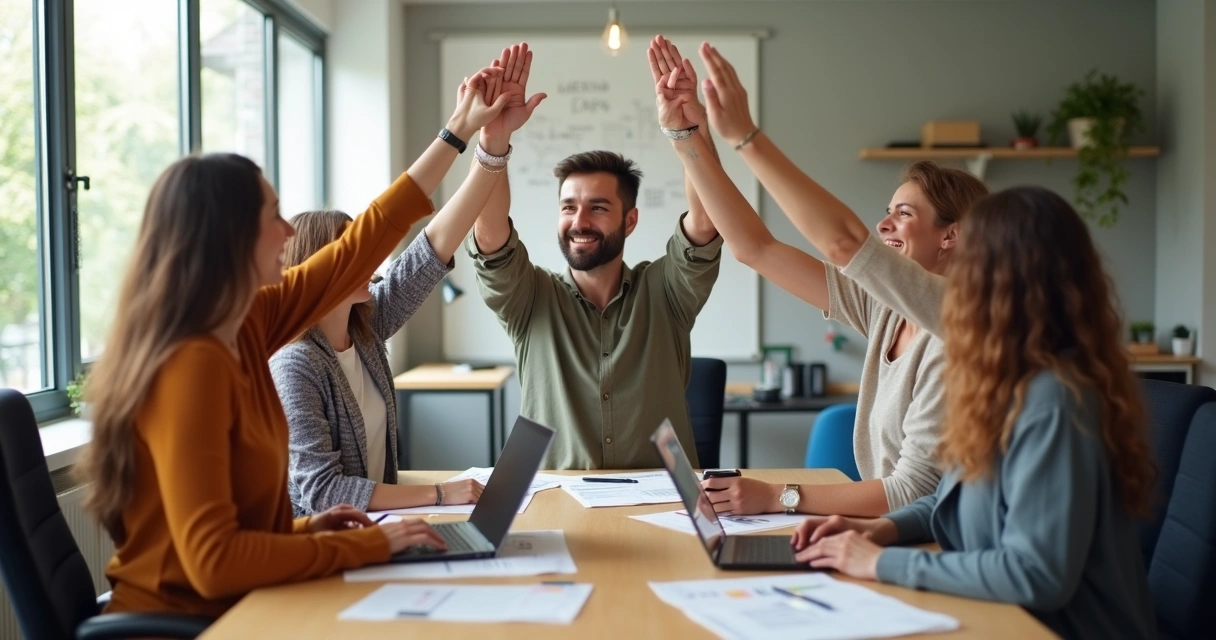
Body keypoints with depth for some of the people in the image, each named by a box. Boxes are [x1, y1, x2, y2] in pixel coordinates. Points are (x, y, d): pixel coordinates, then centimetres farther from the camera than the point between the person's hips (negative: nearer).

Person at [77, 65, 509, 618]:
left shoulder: (246, 327, -1)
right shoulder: (192, 366, -26)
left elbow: (360, 245, 9)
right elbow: (213, 561, -30)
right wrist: (372, 543, -25)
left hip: (232, 606, 8)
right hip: (184, 617, -8)